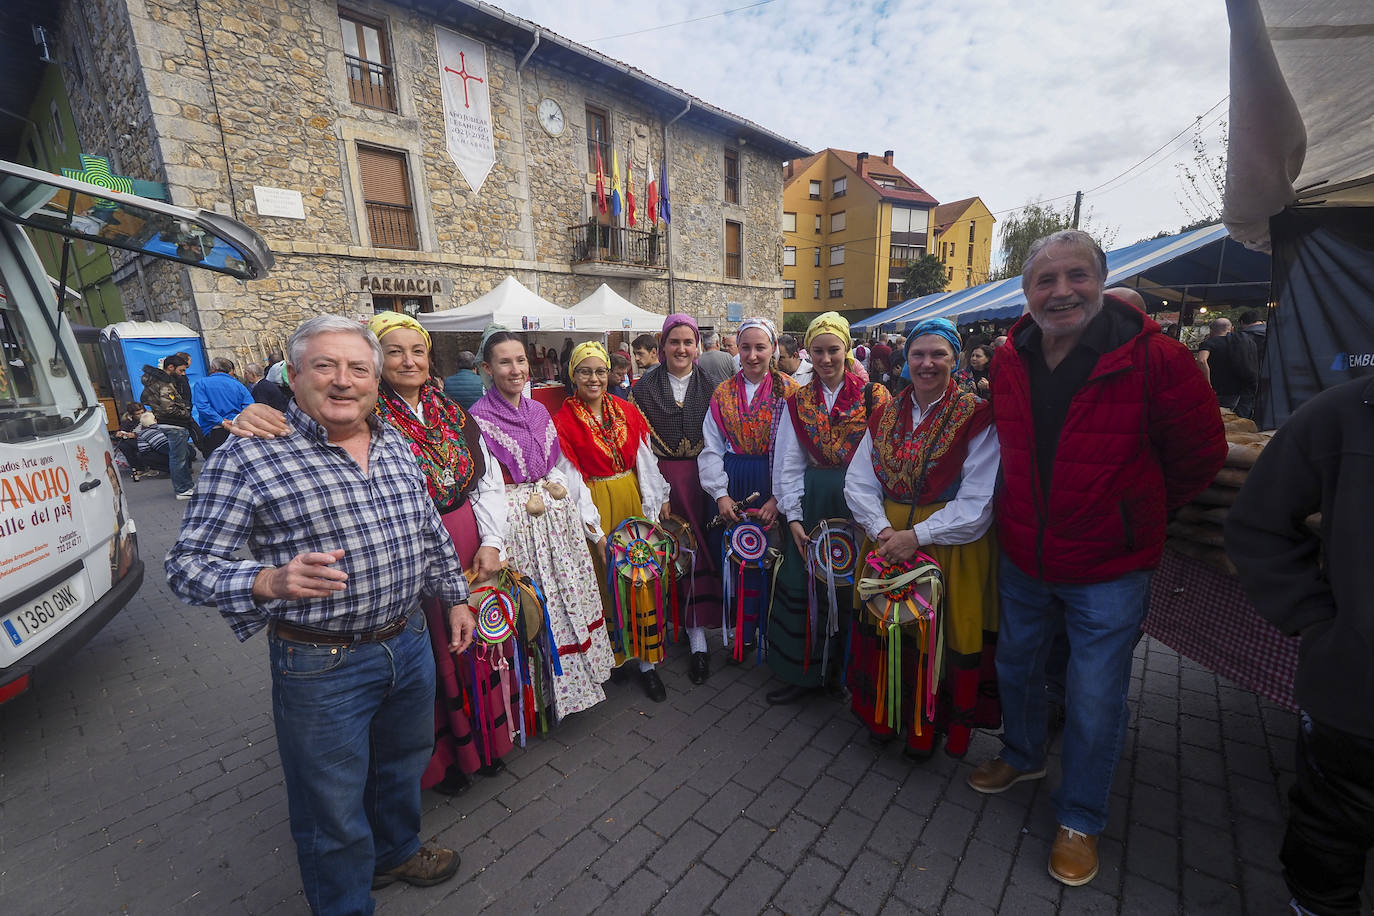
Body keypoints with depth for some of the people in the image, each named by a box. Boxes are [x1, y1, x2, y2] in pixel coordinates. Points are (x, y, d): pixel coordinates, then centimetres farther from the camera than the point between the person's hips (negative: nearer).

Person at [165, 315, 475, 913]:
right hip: (321, 665, -5)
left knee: (402, 765, 28)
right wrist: (270, 581, -34)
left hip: (409, 645, 6)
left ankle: (395, 852, 56)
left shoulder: (395, 446, 3)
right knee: (333, 808, 16)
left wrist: (454, 596, 14)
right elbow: (188, 564, -15)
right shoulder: (249, 457, -15)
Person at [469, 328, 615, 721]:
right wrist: (527, 500, -16)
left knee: (573, 597, 12)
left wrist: (586, 513, 3)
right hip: (518, 522, -6)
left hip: (559, 515, 6)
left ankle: (579, 674, 32)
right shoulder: (479, 418, -8)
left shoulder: (539, 411, 12)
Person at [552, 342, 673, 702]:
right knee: (607, 581, 7)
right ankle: (613, 654, 29)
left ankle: (646, 661, 19)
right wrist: (594, 527, -13)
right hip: (596, 508, -3)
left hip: (633, 500, 4)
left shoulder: (628, 411, 6)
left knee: (642, 578, 6)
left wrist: (660, 499, 3)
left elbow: (646, 459, 8)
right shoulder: (564, 421, -6)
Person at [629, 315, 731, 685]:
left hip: (701, 477, 0)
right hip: (661, 477, 1)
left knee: (698, 552, -1)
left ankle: (698, 637, 7)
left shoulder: (711, 384, 4)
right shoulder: (645, 386, 4)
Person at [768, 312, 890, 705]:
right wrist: (793, 516, -3)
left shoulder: (874, 397, -2)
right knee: (802, 586, 5)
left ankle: (844, 670, 31)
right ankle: (803, 672, 25)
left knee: (850, 588, 8)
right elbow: (789, 464, 3)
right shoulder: (798, 402, 5)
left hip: (857, 504, -2)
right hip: (811, 503, 2)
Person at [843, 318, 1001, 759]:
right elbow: (858, 482, 2)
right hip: (886, 539, 4)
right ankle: (881, 716, 35)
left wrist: (917, 534, -19)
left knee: (942, 634, 8)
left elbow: (976, 502, -13)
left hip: (951, 544, -3)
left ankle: (929, 726, 33)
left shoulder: (977, 417, -7)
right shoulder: (885, 415, 5)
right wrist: (881, 529, -14)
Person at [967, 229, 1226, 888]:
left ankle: (1080, 820, 35)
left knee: (1095, 702, 10)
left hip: (1108, 569, -4)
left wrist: (1138, 512, 5)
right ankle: (1023, 754, 50)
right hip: (1023, 558, 4)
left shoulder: (1154, 359, -18)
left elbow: (1200, 455, -4)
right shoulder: (1009, 362, -5)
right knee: (1016, 665, 22)